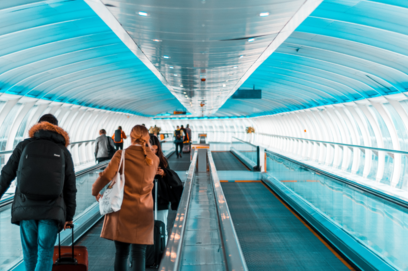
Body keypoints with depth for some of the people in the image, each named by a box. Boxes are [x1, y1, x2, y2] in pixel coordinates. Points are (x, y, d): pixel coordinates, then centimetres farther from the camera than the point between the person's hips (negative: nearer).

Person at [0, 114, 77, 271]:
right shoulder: (63, 151, 14)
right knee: (45, 254, 5)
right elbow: (70, 187, 12)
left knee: (30, 252, 16)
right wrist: (69, 216, 18)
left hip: (25, 207, 1)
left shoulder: (24, 146, 12)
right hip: (52, 211, 0)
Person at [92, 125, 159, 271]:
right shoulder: (154, 159, 3)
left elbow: (106, 176, -13)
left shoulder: (121, 155, -6)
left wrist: (95, 192, 4)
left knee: (121, 252, 12)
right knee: (139, 253, 3)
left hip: (122, 211, -1)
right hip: (143, 212, 1)